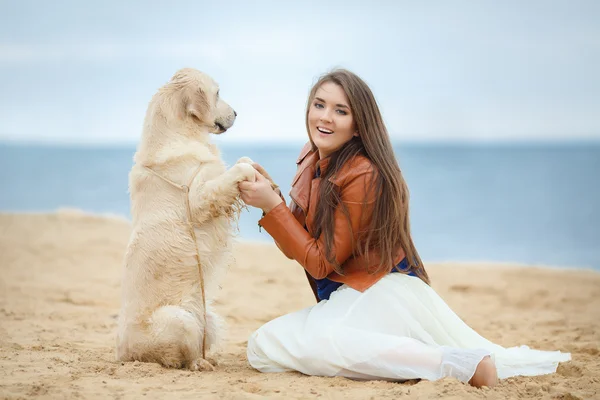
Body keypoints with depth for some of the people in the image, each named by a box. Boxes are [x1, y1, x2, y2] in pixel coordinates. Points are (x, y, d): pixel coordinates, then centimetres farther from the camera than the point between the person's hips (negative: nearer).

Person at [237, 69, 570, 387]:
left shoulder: (364, 175, -18)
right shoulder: (311, 158, 9)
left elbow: (321, 261, -14)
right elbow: (295, 249, 6)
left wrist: (272, 205, -19)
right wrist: (269, 194, -9)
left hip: (380, 292, -10)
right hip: (347, 295, 10)